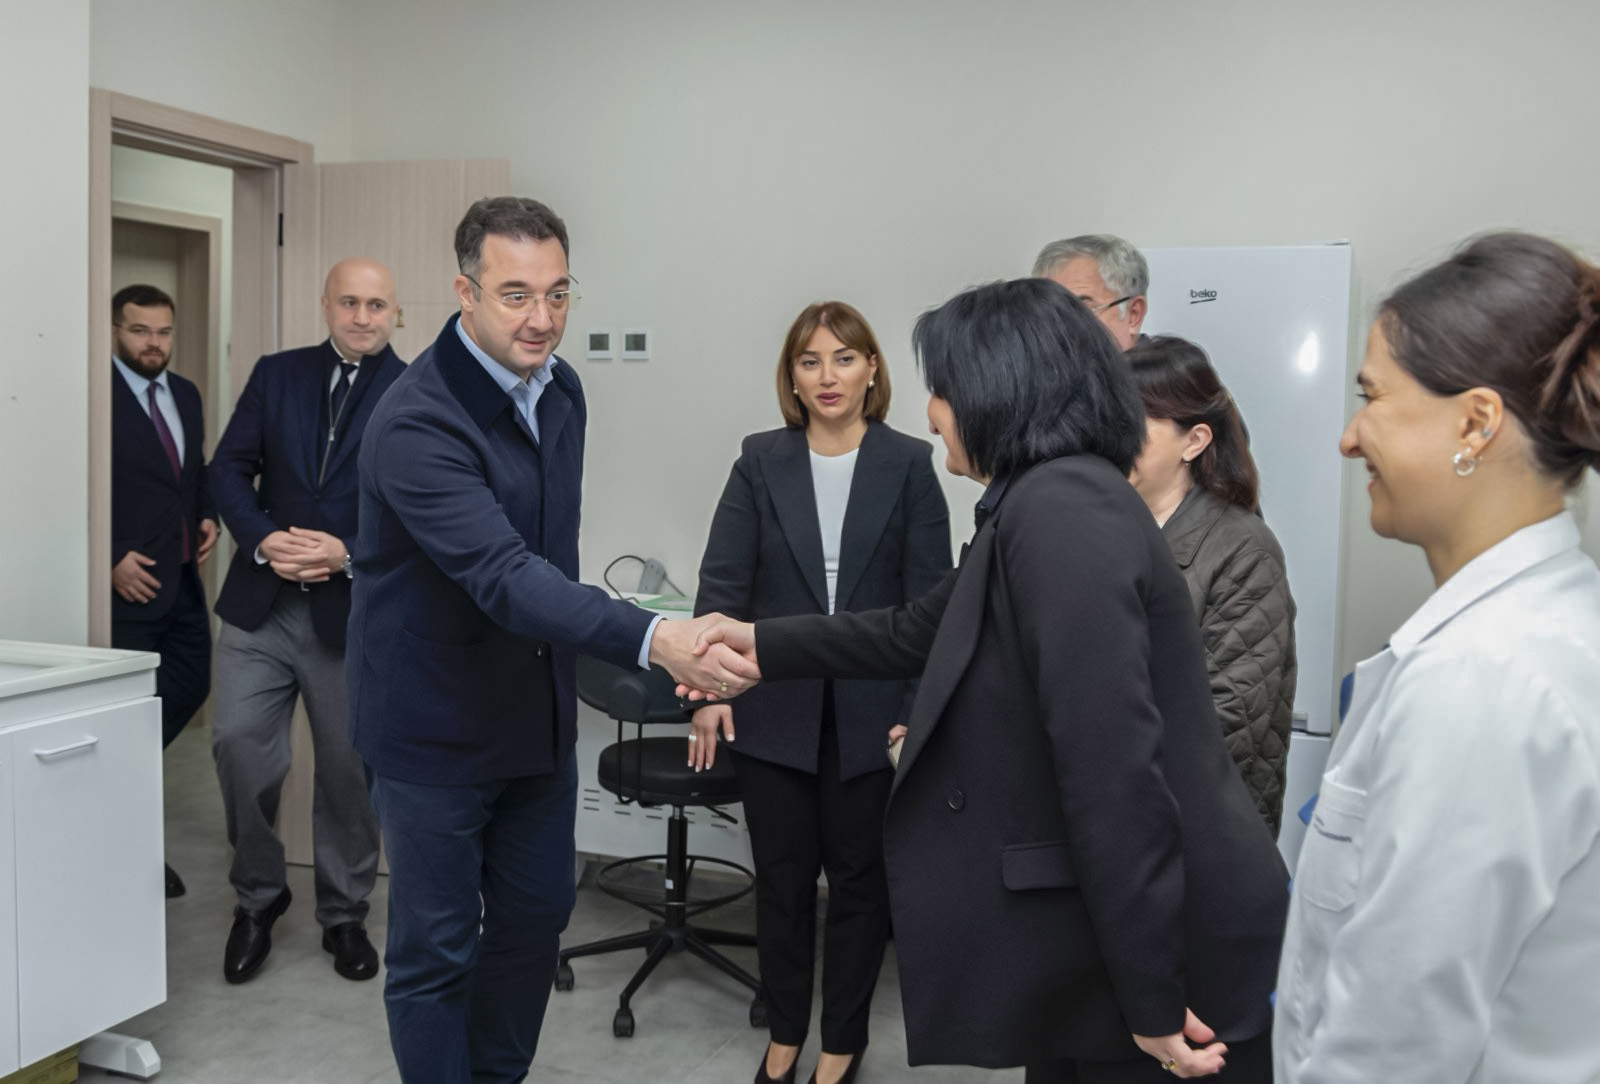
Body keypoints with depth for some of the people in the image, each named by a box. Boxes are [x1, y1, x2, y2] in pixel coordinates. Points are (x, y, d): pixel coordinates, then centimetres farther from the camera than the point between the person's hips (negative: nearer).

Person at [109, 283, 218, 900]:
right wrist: (111, 560, -17)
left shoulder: (186, 394, 11)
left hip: (183, 578, 7)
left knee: (190, 688, 12)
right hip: (130, 583, -7)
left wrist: (208, 517, 4)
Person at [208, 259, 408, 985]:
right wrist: (264, 541, -13)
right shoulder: (276, 374, 8)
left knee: (350, 767, 8)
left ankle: (344, 915, 27)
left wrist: (349, 554, -19)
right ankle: (257, 897, 21)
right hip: (261, 602, 2)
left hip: (355, 611, -2)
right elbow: (230, 468, 4)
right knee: (238, 744, -4)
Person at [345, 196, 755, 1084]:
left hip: (537, 711, 7)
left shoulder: (560, 388, 0)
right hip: (436, 724, -7)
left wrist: (567, 666, 15)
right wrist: (652, 640, -50)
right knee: (437, 947, 6)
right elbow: (503, 576, -39)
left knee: (537, 916, 18)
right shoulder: (415, 423, -26)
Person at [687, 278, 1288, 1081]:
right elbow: (918, 631, 23)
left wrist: (1152, 997, -24)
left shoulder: (1061, 509, -22)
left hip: (1163, 945, -9)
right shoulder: (1040, 504, 10)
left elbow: (1115, 766, -27)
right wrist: (766, 645, 28)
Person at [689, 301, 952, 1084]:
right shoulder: (760, 462, 1)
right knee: (781, 877, 12)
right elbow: (724, 580, -3)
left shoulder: (909, 465, -2)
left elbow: (930, 598, -4)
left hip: (872, 711, -1)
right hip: (776, 708, 1)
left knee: (859, 877, 11)